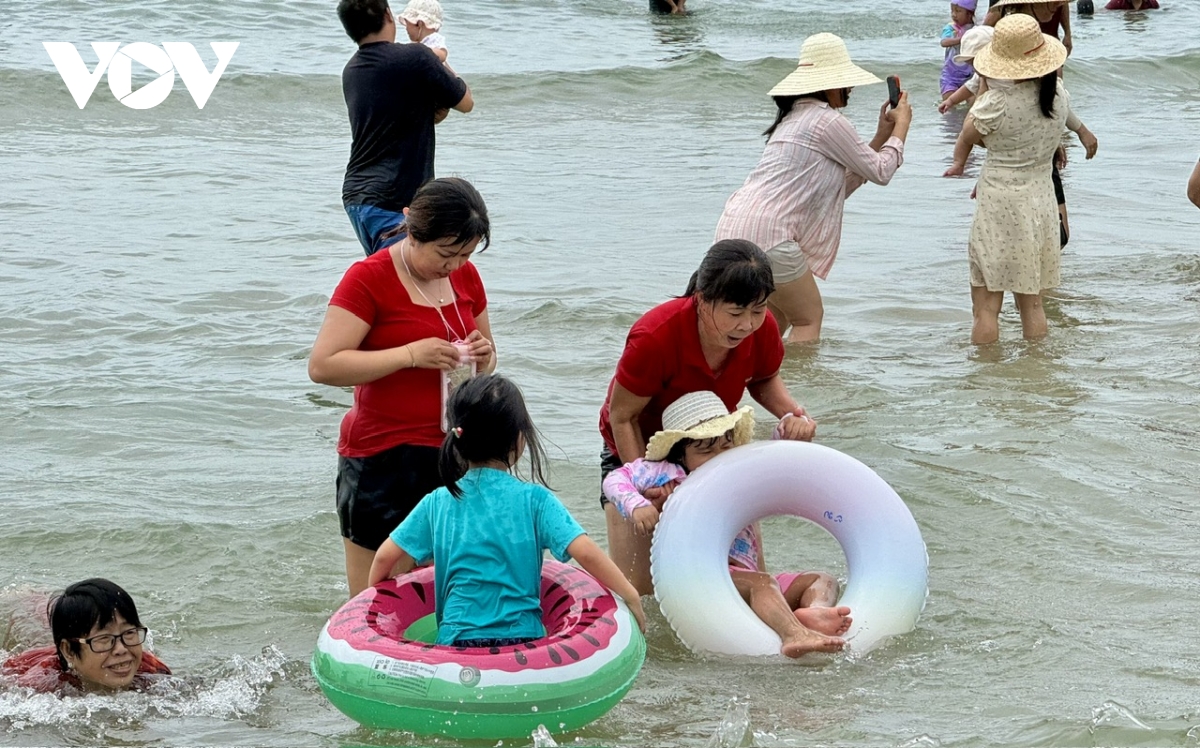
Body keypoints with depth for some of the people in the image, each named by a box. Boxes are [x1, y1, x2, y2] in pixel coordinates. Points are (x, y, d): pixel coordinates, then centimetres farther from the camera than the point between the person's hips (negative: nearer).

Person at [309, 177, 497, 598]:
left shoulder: (465, 276, 10)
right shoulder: (369, 278, -9)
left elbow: (485, 361, 24)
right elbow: (322, 365, -17)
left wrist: (482, 358, -1)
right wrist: (411, 354, -21)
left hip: (452, 455, 6)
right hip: (382, 463, -6)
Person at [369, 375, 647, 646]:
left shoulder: (437, 503, 8)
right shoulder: (533, 499, 1)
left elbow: (385, 558, 10)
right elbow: (585, 553, -8)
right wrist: (630, 596, 2)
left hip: (457, 640, 2)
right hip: (522, 638, -2)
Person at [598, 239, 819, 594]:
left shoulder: (762, 329, -23)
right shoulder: (654, 338, -37)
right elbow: (623, 417, -23)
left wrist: (793, 413, -20)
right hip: (639, 448, -4)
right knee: (637, 588, -11)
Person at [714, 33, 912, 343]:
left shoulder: (796, 117, 23)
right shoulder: (828, 121, -7)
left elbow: (843, 184, 26)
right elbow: (880, 172, 2)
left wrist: (881, 136, 28)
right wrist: (901, 126, 17)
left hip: (733, 225, 9)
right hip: (766, 232, -9)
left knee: (777, 316, 25)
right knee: (809, 317, 4)